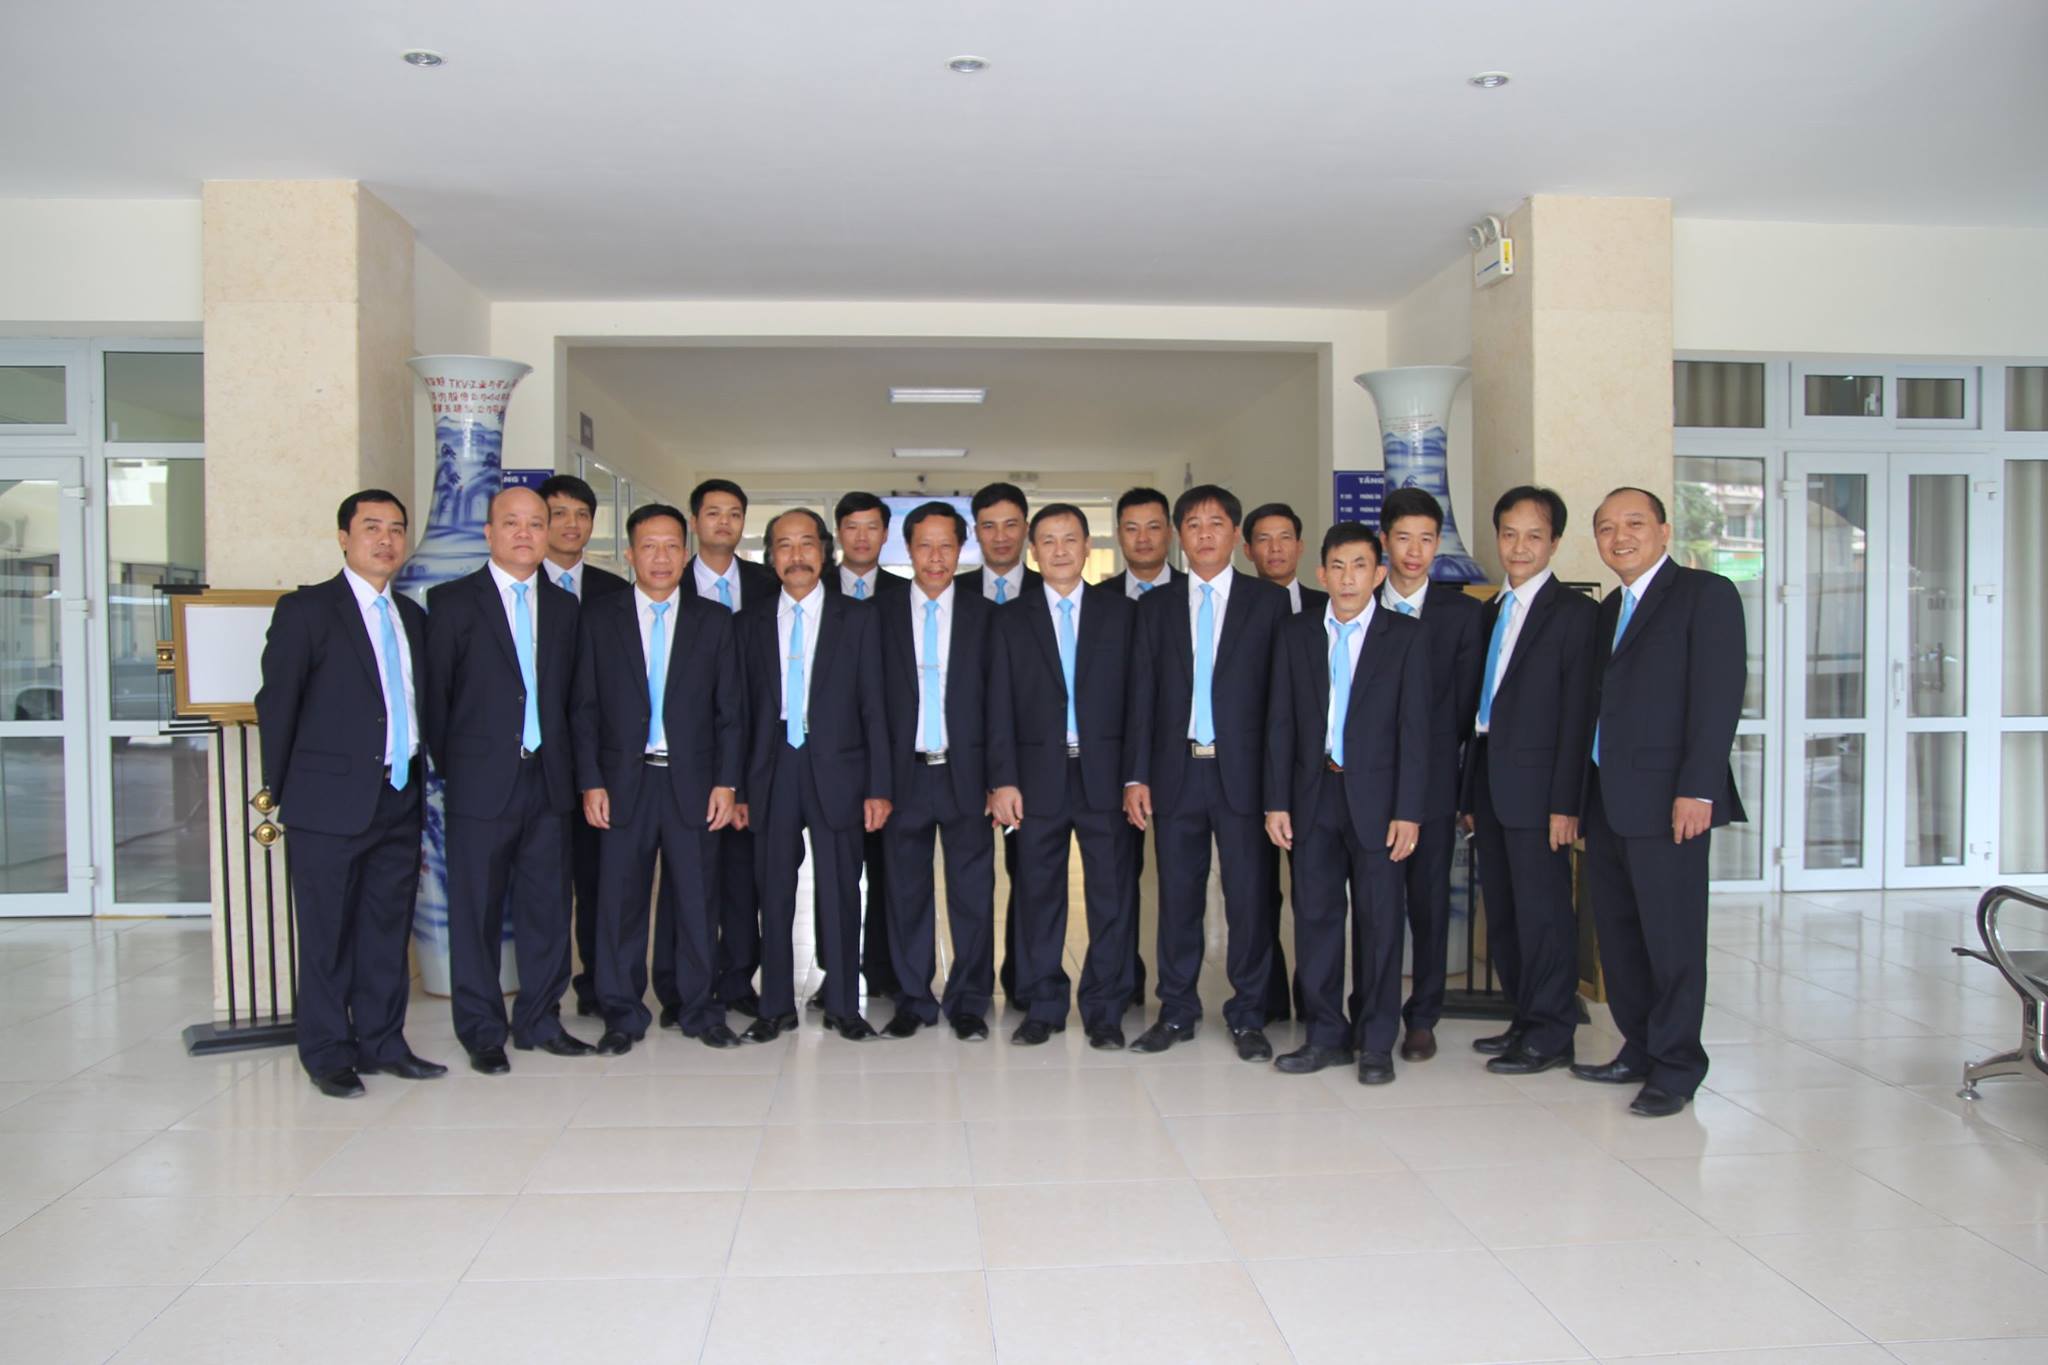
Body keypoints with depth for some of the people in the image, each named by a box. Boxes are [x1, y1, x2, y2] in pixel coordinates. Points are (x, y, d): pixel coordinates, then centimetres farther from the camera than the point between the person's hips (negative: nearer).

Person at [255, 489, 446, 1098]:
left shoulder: (411, 616, 14)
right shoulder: (305, 610, -4)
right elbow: (276, 702, -4)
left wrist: (417, 781, 10)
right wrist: (279, 792, -4)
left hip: (399, 797, 6)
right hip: (332, 801, -5)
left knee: (389, 928, 12)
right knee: (328, 934, 3)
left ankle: (382, 1042, 23)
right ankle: (328, 1054, 14)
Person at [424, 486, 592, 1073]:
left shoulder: (564, 606, 12)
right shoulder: (452, 601, 0)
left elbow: (569, 693, 12)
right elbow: (435, 693, 0)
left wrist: (565, 763, 4)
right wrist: (450, 766, -1)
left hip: (548, 780, 4)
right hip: (481, 782, -4)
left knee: (547, 904, 8)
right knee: (477, 910, 3)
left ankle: (539, 1020, 21)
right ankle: (482, 1032, 15)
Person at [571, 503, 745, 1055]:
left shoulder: (714, 620, 6)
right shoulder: (600, 617, 5)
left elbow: (729, 710, 5)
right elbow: (586, 708, 4)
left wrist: (726, 782, -2)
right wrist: (590, 782, -3)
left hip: (692, 781, 0)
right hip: (624, 780, 0)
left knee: (695, 900, 5)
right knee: (620, 900, 4)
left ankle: (699, 1010, 18)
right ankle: (623, 1015, 16)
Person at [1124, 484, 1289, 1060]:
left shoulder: (1269, 601, 4)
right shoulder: (1156, 605, 10)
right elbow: (1141, 694, 7)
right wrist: (1136, 775, 0)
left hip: (1243, 773, -2)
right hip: (1177, 770, 2)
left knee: (1250, 896, 2)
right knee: (1178, 896, 8)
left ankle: (1248, 1016, 15)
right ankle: (1176, 1011, 20)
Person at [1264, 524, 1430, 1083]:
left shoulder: (1405, 637, 1)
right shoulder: (1295, 633, 7)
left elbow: (1414, 729, -3)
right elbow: (1280, 721, 5)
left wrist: (1408, 811, -9)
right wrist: (1276, 800, -1)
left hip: (1375, 798, -2)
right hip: (1313, 795, 2)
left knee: (1379, 920, 4)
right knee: (1315, 916, 6)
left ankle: (1376, 1042, 15)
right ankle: (1325, 1036, 17)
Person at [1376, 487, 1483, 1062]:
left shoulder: (1463, 610, 5)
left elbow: (1466, 699, 3)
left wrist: (1432, 756, -3)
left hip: (1433, 779, 0)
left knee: (1430, 902, 5)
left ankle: (1422, 1018, 15)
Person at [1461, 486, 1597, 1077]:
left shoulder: (1574, 612, -6)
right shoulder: (1489, 613, 16)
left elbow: (1577, 713, -12)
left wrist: (1565, 802, -17)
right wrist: (1471, 792, 11)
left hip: (1536, 784, -7)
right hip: (1489, 782, 7)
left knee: (1542, 909, -1)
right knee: (1503, 912, 12)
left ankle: (1551, 1035, 10)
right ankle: (1526, 1021, 24)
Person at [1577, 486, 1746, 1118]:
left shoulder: (1705, 594, -4)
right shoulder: (1608, 611, 19)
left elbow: (1720, 694, -12)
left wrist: (1697, 789, -19)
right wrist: (1585, 795, 11)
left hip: (1665, 801, -8)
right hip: (1607, 800, 8)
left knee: (1672, 938, -1)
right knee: (1618, 935, 13)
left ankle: (1675, 1068, 10)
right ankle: (1639, 1051, 25)